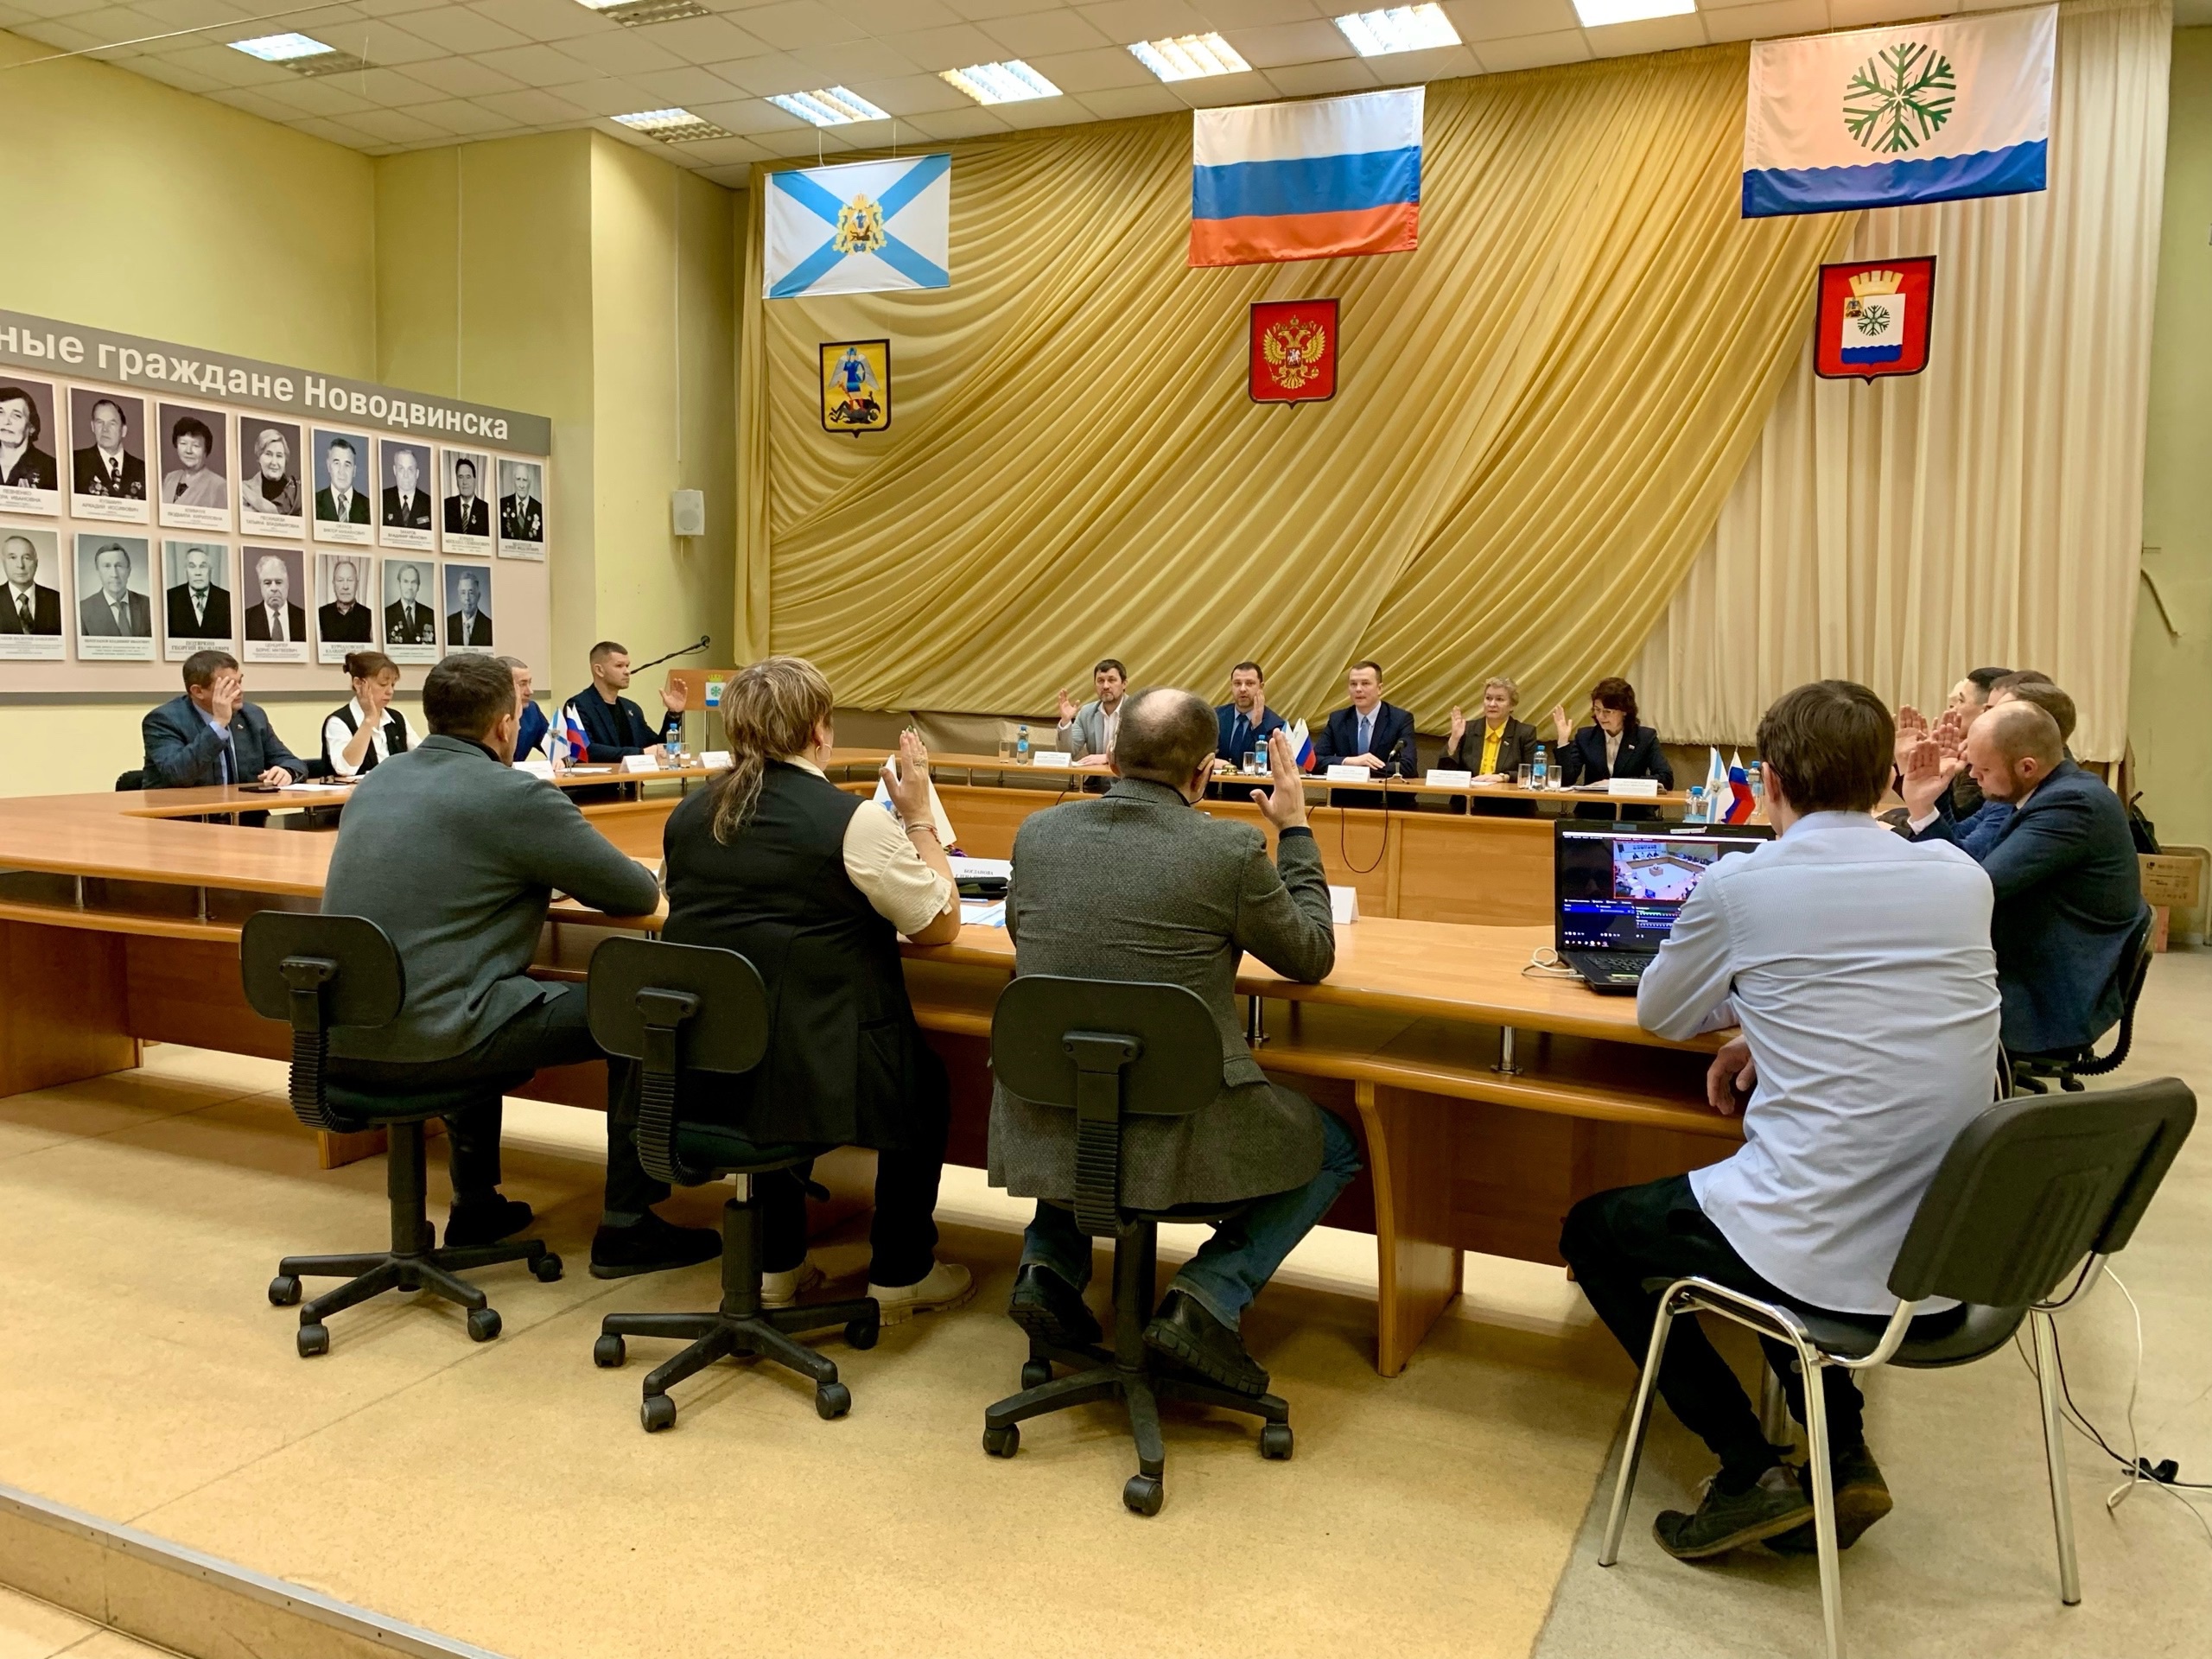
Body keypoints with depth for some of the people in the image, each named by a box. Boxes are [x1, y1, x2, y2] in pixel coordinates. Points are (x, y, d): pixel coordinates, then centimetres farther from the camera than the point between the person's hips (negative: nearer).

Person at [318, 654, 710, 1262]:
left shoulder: (376, 783, 11)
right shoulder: (515, 796, -11)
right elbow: (640, 894, -4)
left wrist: (542, 874, 24)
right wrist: (563, 874, 18)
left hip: (340, 1039, 8)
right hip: (429, 1041, -8)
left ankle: (476, 1209, 40)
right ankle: (629, 1225, 12)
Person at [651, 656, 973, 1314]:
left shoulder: (688, 815, 2)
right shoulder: (853, 821, -16)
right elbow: (942, 925, -6)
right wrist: (919, 817, 2)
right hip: (810, 1077, -5)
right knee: (923, 1074, 24)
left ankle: (778, 1261, 36)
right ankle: (900, 1273, 30)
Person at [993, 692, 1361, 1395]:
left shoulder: (1036, 832, -2)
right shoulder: (1233, 849, -14)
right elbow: (1312, 957, 2)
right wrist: (1295, 830, 13)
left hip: (1045, 1120, 5)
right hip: (1176, 1131, -4)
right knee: (1336, 1150, 20)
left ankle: (1050, 1261, 20)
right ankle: (1209, 1294, 3)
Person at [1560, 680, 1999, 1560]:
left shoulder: (1742, 884, -11)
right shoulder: (1965, 878, 2)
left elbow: (1659, 1014, 7)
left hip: (1827, 1253, -6)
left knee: (1594, 1231, 19)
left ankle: (1750, 1470, 10)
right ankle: (1843, 1455, 24)